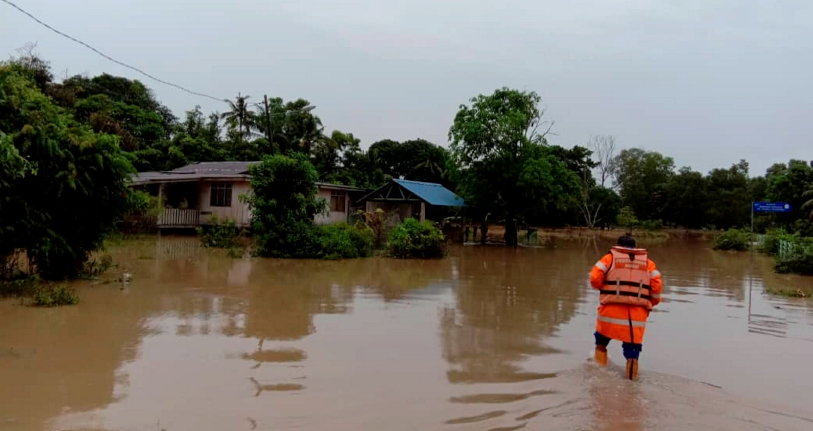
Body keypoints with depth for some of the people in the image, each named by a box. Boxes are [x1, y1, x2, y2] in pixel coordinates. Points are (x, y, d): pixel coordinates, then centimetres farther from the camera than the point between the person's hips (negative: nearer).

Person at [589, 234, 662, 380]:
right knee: (633, 344, 7)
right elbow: (657, 285, 3)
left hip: (612, 309, -1)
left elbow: (595, 278, -5)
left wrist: (603, 288, 15)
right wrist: (652, 302, 18)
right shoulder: (647, 262, 13)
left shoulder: (610, 258, 7)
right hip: (638, 312, 1)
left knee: (602, 337, 21)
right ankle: (632, 376, -2)